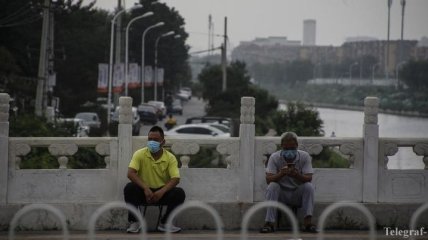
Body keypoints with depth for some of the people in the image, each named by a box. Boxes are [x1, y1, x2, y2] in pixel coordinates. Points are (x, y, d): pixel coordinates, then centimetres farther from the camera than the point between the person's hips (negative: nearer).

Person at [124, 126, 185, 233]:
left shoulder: (170, 158, -6)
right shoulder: (140, 154, -8)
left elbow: (175, 179, -17)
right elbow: (130, 173, -20)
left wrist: (161, 192, -34)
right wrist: (145, 188, -33)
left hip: (162, 192, 1)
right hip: (143, 191, -1)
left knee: (179, 193, -26)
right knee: (129, 188, -30)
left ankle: (164, 223, -10)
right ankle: (134, 222, -17)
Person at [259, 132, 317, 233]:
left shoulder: (304, 156, -7)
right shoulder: (274, 157, -8)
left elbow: (309, 178, -16)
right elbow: (268, 179, -17)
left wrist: (297, 175, -38)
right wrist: (281, 174, -38)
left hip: (298, 195, 0)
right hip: (281, 195, 0)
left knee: (309, 186, -27)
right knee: (272, 186, -29)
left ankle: (308, 223, -29)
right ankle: (269, 223, -33)